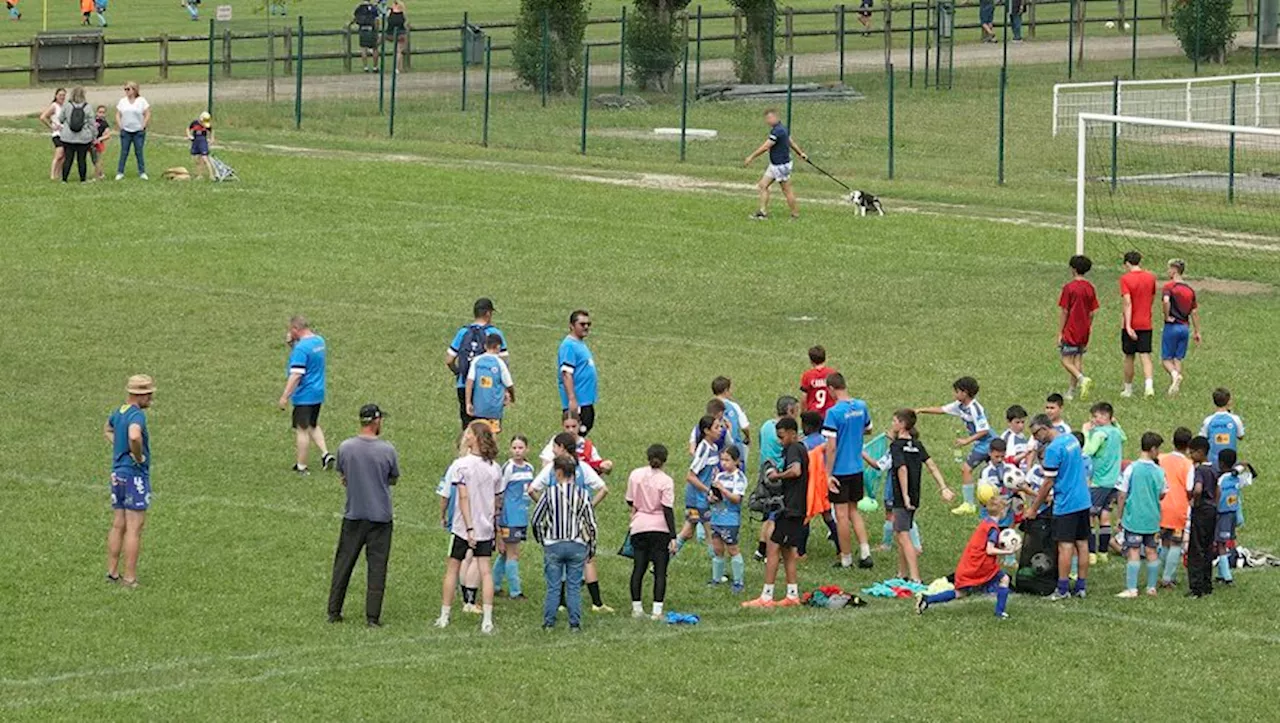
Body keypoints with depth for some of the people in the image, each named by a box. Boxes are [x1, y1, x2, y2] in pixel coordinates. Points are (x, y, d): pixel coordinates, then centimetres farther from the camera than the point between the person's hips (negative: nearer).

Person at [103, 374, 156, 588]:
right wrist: (139, 456, -21)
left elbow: (107, 429, 32)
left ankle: (112, 572, 18)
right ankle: (130, 577, -3)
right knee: (134, 529, -4)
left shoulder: (120, 411, 10)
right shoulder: (137, 415, -18)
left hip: (118, 473, 9)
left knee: (118, 526, 14)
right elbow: (134, 436, -40)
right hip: (136, 475, -9)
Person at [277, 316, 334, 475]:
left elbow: (296, 375, -26)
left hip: (304, 395, -9)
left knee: (302, 430, 1)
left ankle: (301, 467, 8)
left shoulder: (301, 348, -22)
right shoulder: (319, 341, 5)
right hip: (318, 393, 9)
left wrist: (284, 397, -24)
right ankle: (325, 454, 12)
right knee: (313, 426, 24)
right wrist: (291, 344, 8)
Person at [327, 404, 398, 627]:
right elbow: (393, 479, 3)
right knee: (377, 565, 4)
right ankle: (373, 617, 3)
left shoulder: (345, 448, -6)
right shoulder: (387, 450, -11)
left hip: (353, 515, 2)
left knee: (343, 564, 12)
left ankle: (334, 612, 16)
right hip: (380, 515, -2)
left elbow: (343, 478, 5)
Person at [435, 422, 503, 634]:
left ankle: (444, 617, 17)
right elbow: (498, 500, 7)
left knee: (452, 569, 10)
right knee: (485, 571, 2)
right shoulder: (495, 468, 2)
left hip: (463, 528, -4)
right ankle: (487, 620, -5)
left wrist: (469, 528, -18)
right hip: (486, 528, 4)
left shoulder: (462, 465, -13)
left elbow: (464, 497, -17)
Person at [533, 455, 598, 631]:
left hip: (553, 545, -1)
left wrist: (541, 540, 15)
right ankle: (575, 623, 5)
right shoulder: (582, 494, -3)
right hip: (577, 545, 1)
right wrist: (591, 547, 12)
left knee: (553, 587, 6)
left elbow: (536, 519, -1)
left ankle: (549, 623, 8)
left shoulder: (550, 493, -7)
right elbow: (591, 522, 1)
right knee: (574, 587, 6)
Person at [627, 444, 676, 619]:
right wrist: (673, 537, -11)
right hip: (660, 529, -3)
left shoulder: (635, 475, 1)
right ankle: (657, 610, -6)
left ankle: (636, 608, 13)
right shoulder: (666, 481, -10)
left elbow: (630, 502, 11)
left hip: (639, 528, 3)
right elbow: (668, 510, -12)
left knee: (638, 569, 11)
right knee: (660, 571, 0)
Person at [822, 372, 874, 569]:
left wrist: (828, 474, -15)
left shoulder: (834, 412, -19)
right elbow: (868, 430, 17)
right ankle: (865, 552, 8)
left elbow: (831, 447, -20)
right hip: (857, 468, 6)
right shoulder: (861, 406, -1)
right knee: (854, 510, 19)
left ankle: (846, 559, 12)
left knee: (841, 514, 4)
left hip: (840, 470, -6)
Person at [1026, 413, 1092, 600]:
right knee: (1082, 543, 9)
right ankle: (1081, 586, 14)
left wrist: (1034, 508, -6)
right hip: (1083, 500, 8)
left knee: (1065, 546, -5)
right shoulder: (1072, 440, 9)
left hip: (1066, 505, -8)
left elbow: (1048, 482, -15)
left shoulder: (1053, 449, -18)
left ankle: (1062, 589, -3)